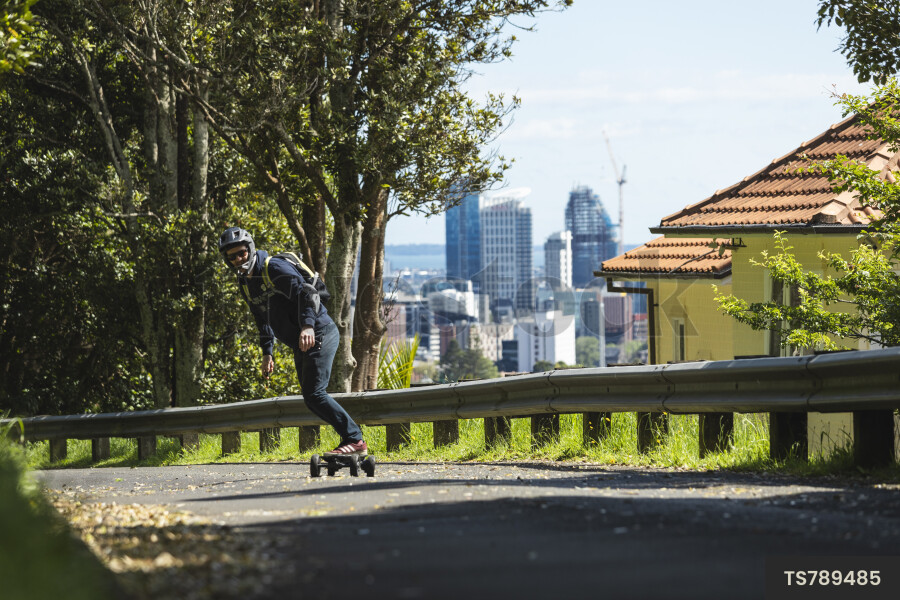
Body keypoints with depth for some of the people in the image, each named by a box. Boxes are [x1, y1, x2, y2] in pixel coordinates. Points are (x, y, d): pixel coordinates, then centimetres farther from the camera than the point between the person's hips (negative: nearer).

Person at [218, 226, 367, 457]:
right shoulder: (245, 283, 13)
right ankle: (352, 439, 11)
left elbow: (306, 292, -26)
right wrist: (267, 352, 17)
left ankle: (355, 441, -14)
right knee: (311, 398, 6)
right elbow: (263, 319, 24)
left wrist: (308, 325, -40)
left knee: (314, 393, -17)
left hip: (318, 334, -9)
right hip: (300, 344, 9)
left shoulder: (275, 268, -15)